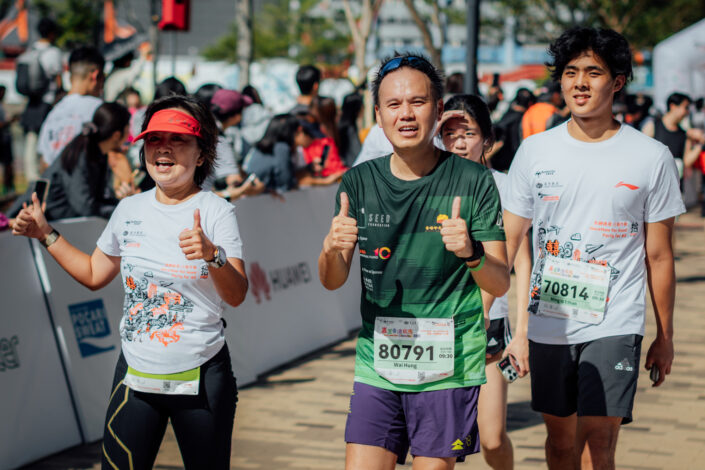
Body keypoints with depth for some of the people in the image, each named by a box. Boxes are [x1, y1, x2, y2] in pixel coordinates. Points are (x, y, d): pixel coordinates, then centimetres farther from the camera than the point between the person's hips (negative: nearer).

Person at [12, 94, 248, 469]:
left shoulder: (216, 211, -7)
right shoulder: (130, 209, 7)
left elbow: (236, 296, -16)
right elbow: (94, 274, 21)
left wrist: (212, 255, -34)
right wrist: (45, 234, 16)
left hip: (200, 378, -3)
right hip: (135, 374, 4)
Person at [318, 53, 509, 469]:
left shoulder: (474, 182, -4)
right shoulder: (360, 182, 4)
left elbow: (500, 284, -4)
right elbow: (332, 281, 4)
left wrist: (471, 252, -26)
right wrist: (332, 249, -18)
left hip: (448, 368, -2)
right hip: (376, 367, 2)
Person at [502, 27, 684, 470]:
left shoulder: (652, 157, -1)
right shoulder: (535, 151, 4)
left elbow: (659, 256, 4)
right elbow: (508, 240, 7)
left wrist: (665, 337, 7)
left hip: (614, 324, -3)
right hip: (548, 322, 3)